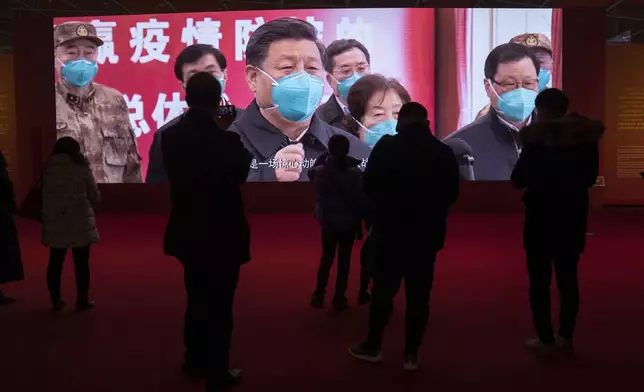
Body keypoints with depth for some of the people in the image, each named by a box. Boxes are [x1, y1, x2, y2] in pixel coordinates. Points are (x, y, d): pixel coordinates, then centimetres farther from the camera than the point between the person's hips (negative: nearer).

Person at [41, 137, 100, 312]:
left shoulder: (47, 170, 2)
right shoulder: (81, 169, -7)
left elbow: (43, 197, 4)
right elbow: (95, 197, -1)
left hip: (54, 223, 3)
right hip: (79, 222, -3)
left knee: (55, 262, 13)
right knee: (81, 263, 6)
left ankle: (56, 300, 19)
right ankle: (82, 300, 10)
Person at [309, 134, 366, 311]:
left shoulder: (319, 172, -10)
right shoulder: (354, 173, -16)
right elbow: (360, 200, -13)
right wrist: (360, 221, -2)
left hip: (328, 221, 2)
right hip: (348, 222, -2)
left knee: (326, 257, 17)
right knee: (344, 260, 10)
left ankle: (319, 295, 19)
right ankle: (339, 298, 13)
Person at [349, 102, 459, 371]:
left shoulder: (386, 147, -8)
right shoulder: (443, 152, 0)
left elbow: (368, 185, -5)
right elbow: (452, 193, 6)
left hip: (391, 231, -1)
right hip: (427, 233, 2)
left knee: (383, 289, 11)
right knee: (418, 295, 8)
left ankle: (372, 346, 21)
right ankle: (411, 354, 13)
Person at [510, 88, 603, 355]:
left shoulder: (537, 137, -13)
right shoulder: (586, 135, 0)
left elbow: (518, 180, -7)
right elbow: (591, 177, 10)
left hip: (542, 218, -4)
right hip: (574, 217, 5)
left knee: (540, 280, 6)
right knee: (568, 278, 15)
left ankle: (546, 339, 10)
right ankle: (566, 336, 23)